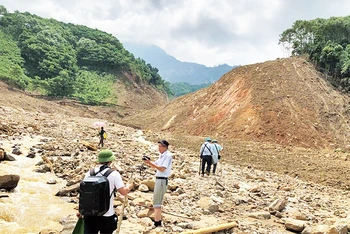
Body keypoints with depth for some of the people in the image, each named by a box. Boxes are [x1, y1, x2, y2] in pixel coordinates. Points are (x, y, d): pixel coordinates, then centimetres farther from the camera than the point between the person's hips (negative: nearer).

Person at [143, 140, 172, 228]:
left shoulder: (168, 156, -15)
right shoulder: (162, 155, 12)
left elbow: (162, 169, -22)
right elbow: (155, 165, 16)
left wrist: (150, 162, -24)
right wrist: (148, 162, -3)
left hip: (162, 180, -10)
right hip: (158, 179, 10)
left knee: (156, 202, -7)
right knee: (158, 201, 16)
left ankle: (156, 223, -4)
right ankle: (159, 221, 26)